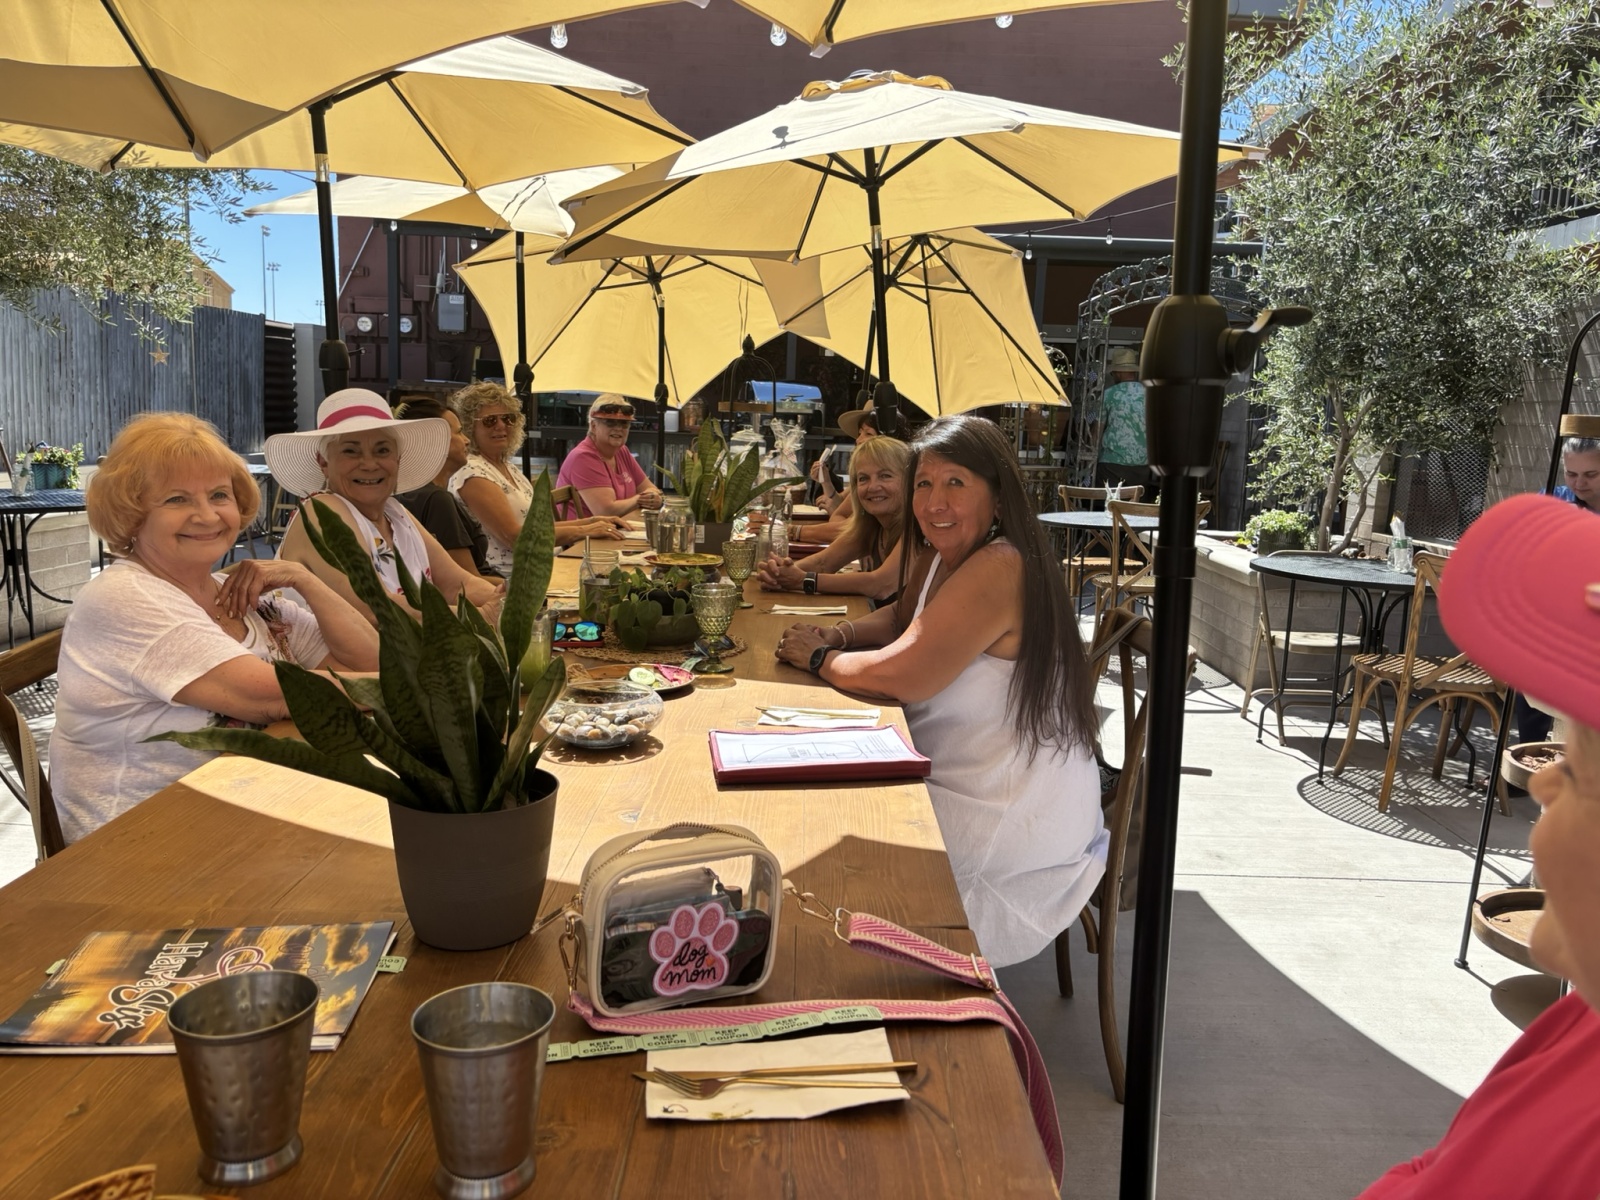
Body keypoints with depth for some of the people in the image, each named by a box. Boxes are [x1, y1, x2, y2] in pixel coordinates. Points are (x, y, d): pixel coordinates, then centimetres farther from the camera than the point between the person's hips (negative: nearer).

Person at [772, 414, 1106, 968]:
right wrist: (836, 635, -2)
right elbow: (901, 619, 19)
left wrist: (819, 658, -11)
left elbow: (902, 676, -29)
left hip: (1018, 819, -9)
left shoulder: (999, 568, -26)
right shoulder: (940, 557, 4)